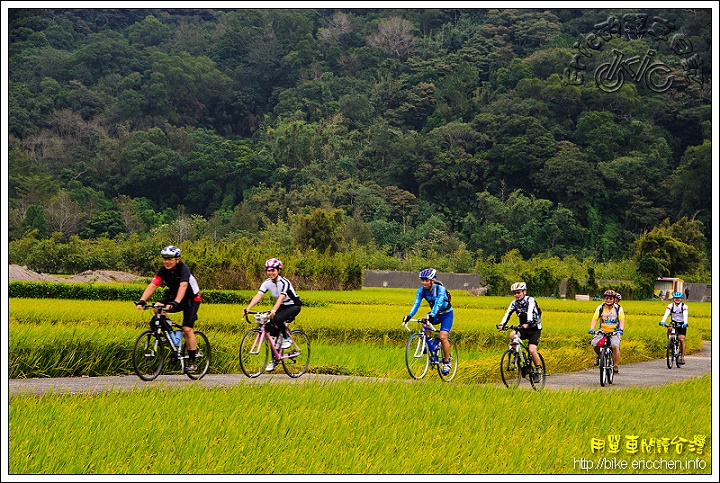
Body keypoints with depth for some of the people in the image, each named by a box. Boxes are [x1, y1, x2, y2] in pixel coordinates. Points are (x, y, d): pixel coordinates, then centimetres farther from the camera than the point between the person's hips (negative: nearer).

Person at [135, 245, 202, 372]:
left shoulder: (184, 269, -27)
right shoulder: (163, 270, -13)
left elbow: (183, 286, -43)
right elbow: (152, 285, -22)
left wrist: (175, 303, -58)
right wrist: (142, 300, -37)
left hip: (191, 299, -5)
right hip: (173, 295, 5)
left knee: (187, 329, -15)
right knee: (157, 308, -23)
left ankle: (192, 362, -6)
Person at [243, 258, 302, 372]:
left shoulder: (284, 282, -25)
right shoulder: (267, 283, -8)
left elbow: (281, 298, -40)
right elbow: (258, 296, -19)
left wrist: (274, 310, -56)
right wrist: (248, 308, -34)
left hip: (293, 306, -6)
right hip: (281, 307, 6)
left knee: (277, 319, -34)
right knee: (272, 328, -11)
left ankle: (287, 339, -8)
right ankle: (274, 360, -2)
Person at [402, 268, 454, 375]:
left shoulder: (440, 289, -29)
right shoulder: (421, 290, -14)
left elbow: (438, 304, -43)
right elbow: (416, 304, -25)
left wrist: (431, 315, -60)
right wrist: (409, 316, -42)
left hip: (447, 314, -5)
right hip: (435, 314, 5)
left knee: (442, 337, -21)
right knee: (425, 320, -28)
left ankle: (447, 363, -5)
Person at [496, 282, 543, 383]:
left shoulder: (530, 300, -18)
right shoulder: (514, 303, -3)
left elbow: (530, 312, -36)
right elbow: (508, 314, -17)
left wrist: (528, 323, -55)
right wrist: (502, 325, -36)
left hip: (534, 328, -4)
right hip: (523, 328, 4)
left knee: (532, 350, -19)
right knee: (512, 335, -28)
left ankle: (539, 369, 3)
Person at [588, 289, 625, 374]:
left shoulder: (618, 308, -5)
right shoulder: (600, 308, -4)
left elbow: (622, 320, -13)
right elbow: (594, 319, -11)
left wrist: (621, 329, -32)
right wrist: (591, 329, -29)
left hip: (614, 332, -2)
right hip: (602, 331, 2)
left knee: (615, 346, -27)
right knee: (595, 344, -23)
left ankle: (615, 366, -13)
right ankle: (599, 355, 11)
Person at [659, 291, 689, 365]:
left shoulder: (684, 306, -16)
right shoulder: (670, 306, -12)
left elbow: (685, 315, -31)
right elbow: (666, 314, -26)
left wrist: (685, 323, -50)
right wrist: (662, 322, -44)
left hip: (682, 325, -2)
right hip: (673, 323, 2)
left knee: (682, 339, -16)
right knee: (669, 328, -32)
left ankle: (682, 358, -11)